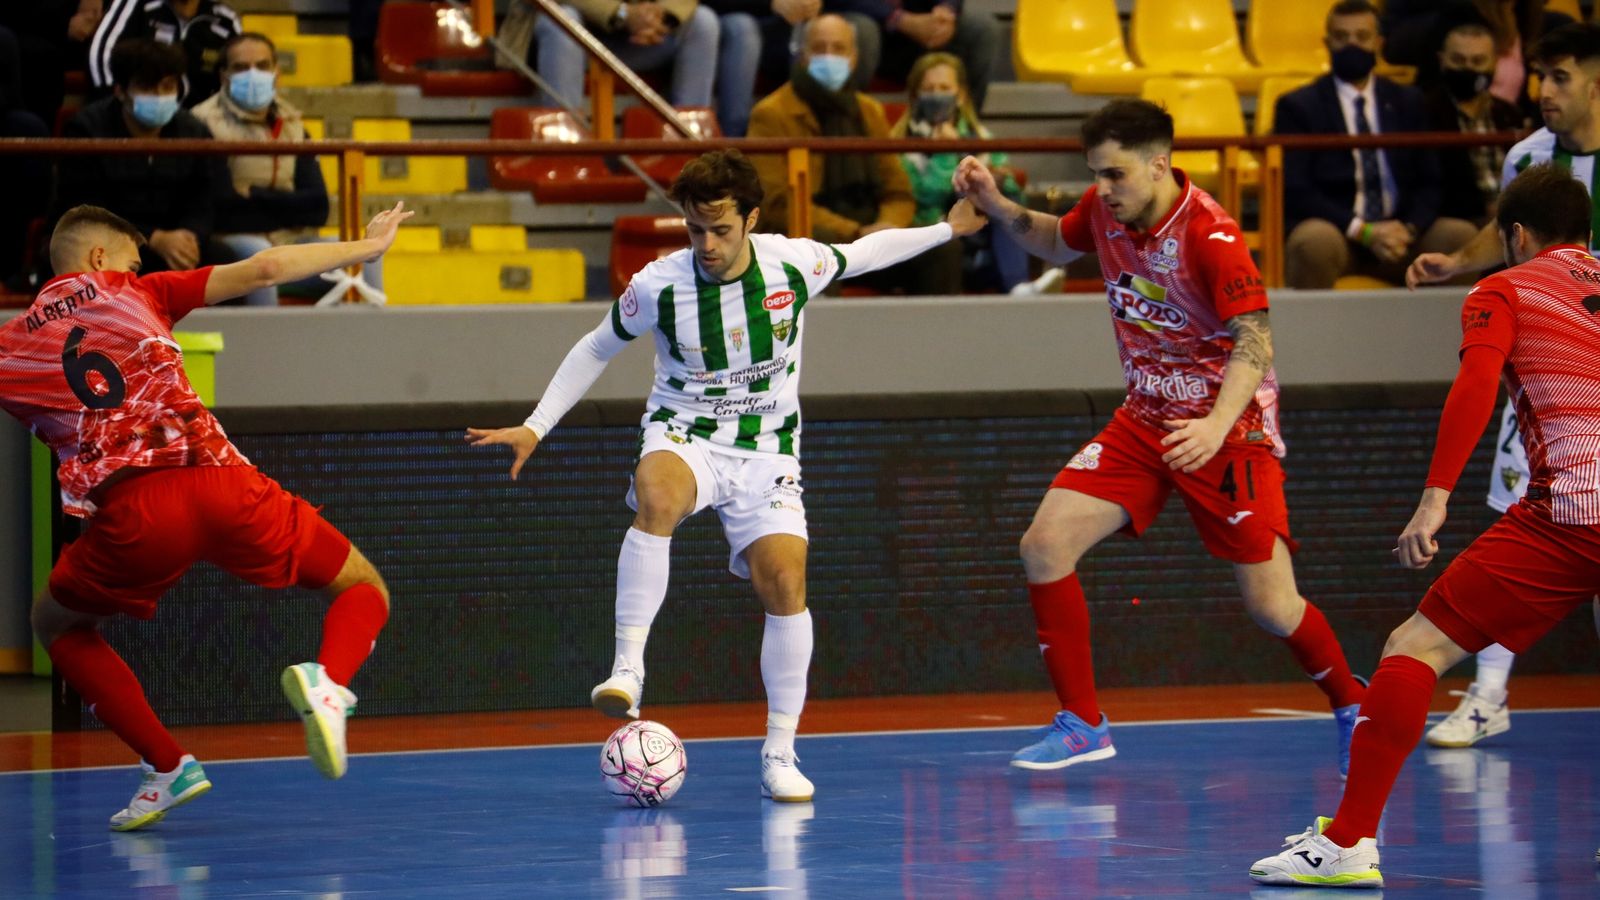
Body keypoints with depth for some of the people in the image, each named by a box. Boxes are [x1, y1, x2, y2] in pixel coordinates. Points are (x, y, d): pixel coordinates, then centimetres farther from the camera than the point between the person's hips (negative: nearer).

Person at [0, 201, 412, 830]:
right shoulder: (134, 293, 19)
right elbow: (263, 269, 17)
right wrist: (366, 247, 26)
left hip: (131, 514, 0)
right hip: (219, 486, 0)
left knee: (58, 626, 28)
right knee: (364, 589, 16)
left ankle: (167, 766, 12)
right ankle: (326, 679, -20)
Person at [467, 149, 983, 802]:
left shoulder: (794, 264, -10)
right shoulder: (659, 286, -13)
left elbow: (862, 253, 12)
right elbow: (596, 349, 4)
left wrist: (947, 230, 19)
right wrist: (536, 427, 1)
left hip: (766, 451, 2)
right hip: (683, 437, -1)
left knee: (785, 583, -18)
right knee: (656, 498, -38)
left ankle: (779, 753, -4)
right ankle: (627, 671, -39)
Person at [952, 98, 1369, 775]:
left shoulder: (1209, 234, -24)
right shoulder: (1105, 211, -3)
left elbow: (1254, 341, -28)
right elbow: (1059, 243, 21)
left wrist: (1218, 425, -43)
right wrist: (997, 206, 3)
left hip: (1228, 429, -6)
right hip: (1146, 418, 6)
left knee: (1272, 607, -7)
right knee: (1044, 546, -9)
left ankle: (1351, 704, 23)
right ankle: (1082, 724, 1)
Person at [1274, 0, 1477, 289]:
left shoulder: (1407, 102, 18)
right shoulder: (1298, 106, 6)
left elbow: (1428, 181, 12)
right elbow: (1294, 190, -5)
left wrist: (1409, 229, -11)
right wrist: (1362, 231, -17)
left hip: (1398, 232, 3)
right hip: (1334, 232, -3)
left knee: (1462, 235, -24)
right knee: (1316, 242, -38)